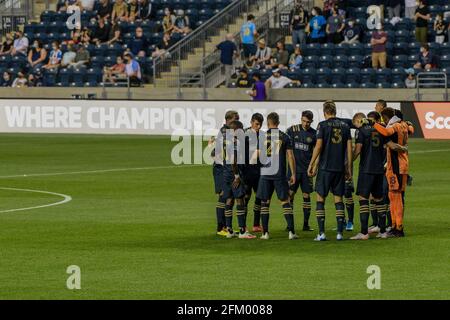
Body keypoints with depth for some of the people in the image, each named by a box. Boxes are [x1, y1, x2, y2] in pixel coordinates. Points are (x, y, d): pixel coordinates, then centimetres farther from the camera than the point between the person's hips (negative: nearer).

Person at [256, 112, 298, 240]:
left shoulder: (262, 136, 2)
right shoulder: (284, 137, 2)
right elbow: (290, 156, -1)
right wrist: (293, 174, 4)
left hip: (265, 173, 0)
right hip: (280, 173, 0)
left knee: (265, 203, 7)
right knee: (285, 201, 2)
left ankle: (265, 232, 3)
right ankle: (291, 231, -5)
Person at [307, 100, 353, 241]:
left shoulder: (323, 125, -6)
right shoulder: (344, 125, 7)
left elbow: (318, 146, -10)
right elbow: (349, 148, 6)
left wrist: (311, 165, -2)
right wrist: (349, 168, 12)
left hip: (325, 167, -4)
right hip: (340, 168, 4)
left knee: (320, 199, 3)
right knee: (338, 199, 9)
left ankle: (321, 233, -4)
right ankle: (340, 232, 4)